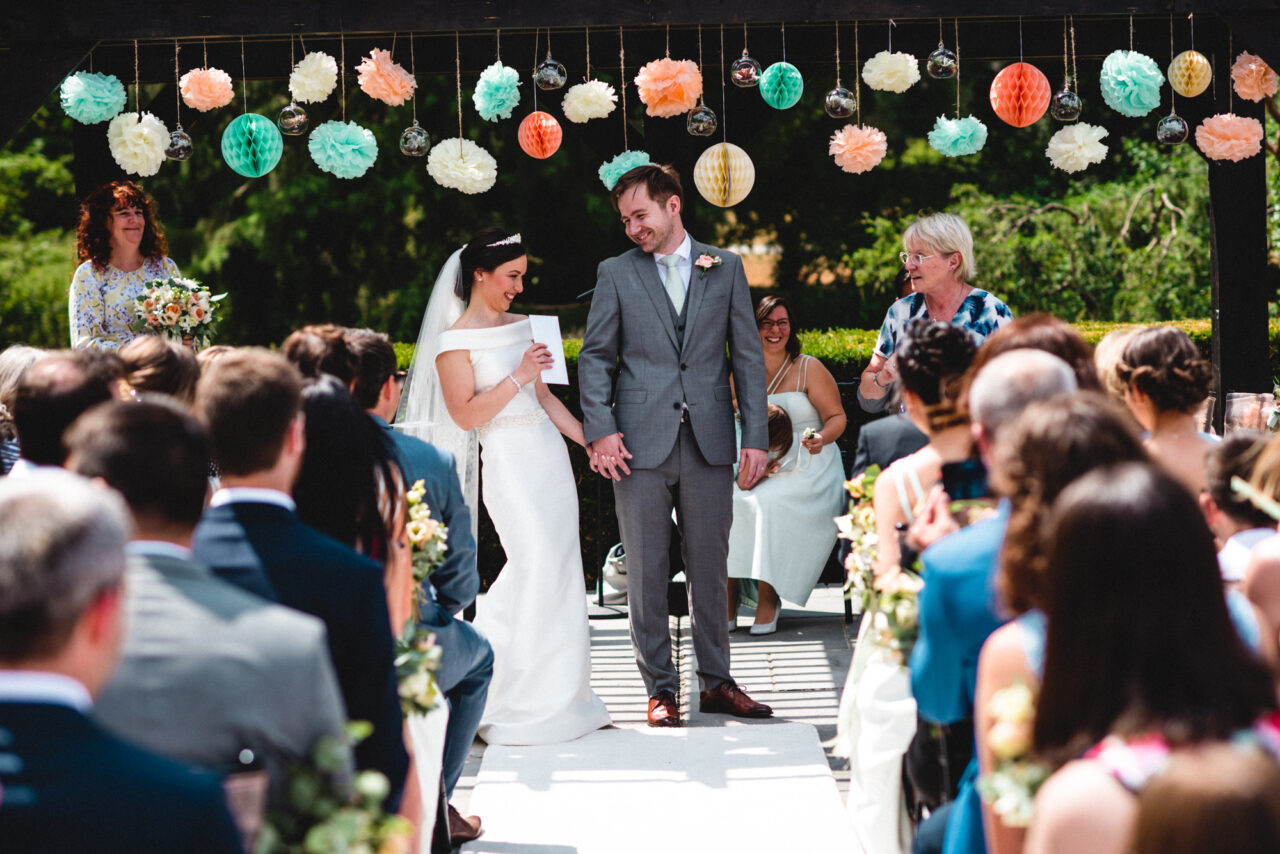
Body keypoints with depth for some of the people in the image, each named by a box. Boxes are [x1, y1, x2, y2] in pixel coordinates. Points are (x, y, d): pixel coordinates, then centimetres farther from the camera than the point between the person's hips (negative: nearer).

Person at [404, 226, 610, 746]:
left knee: (561, 571, 5)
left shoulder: (520, 327, 15)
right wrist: (517, 377, -17)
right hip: (508, 463, -7)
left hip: (548, 455, 7)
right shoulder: (455, 341, -5)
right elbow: (465, 415, -13)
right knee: (538, 570, -13)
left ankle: (561, 696, 13)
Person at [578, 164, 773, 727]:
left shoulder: (725, 268, 9)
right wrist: (600, 430, -7)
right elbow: (595, 357, 6)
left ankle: (715, 681, 17)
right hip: (641, 444, -1)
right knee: (646, 572, 2)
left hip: (709, 442, 1)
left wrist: (756, 436, 1)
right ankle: (660, 688, 10)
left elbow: (748, 355, 8)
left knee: (710, 568, 6)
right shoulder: (615, 274, 7)